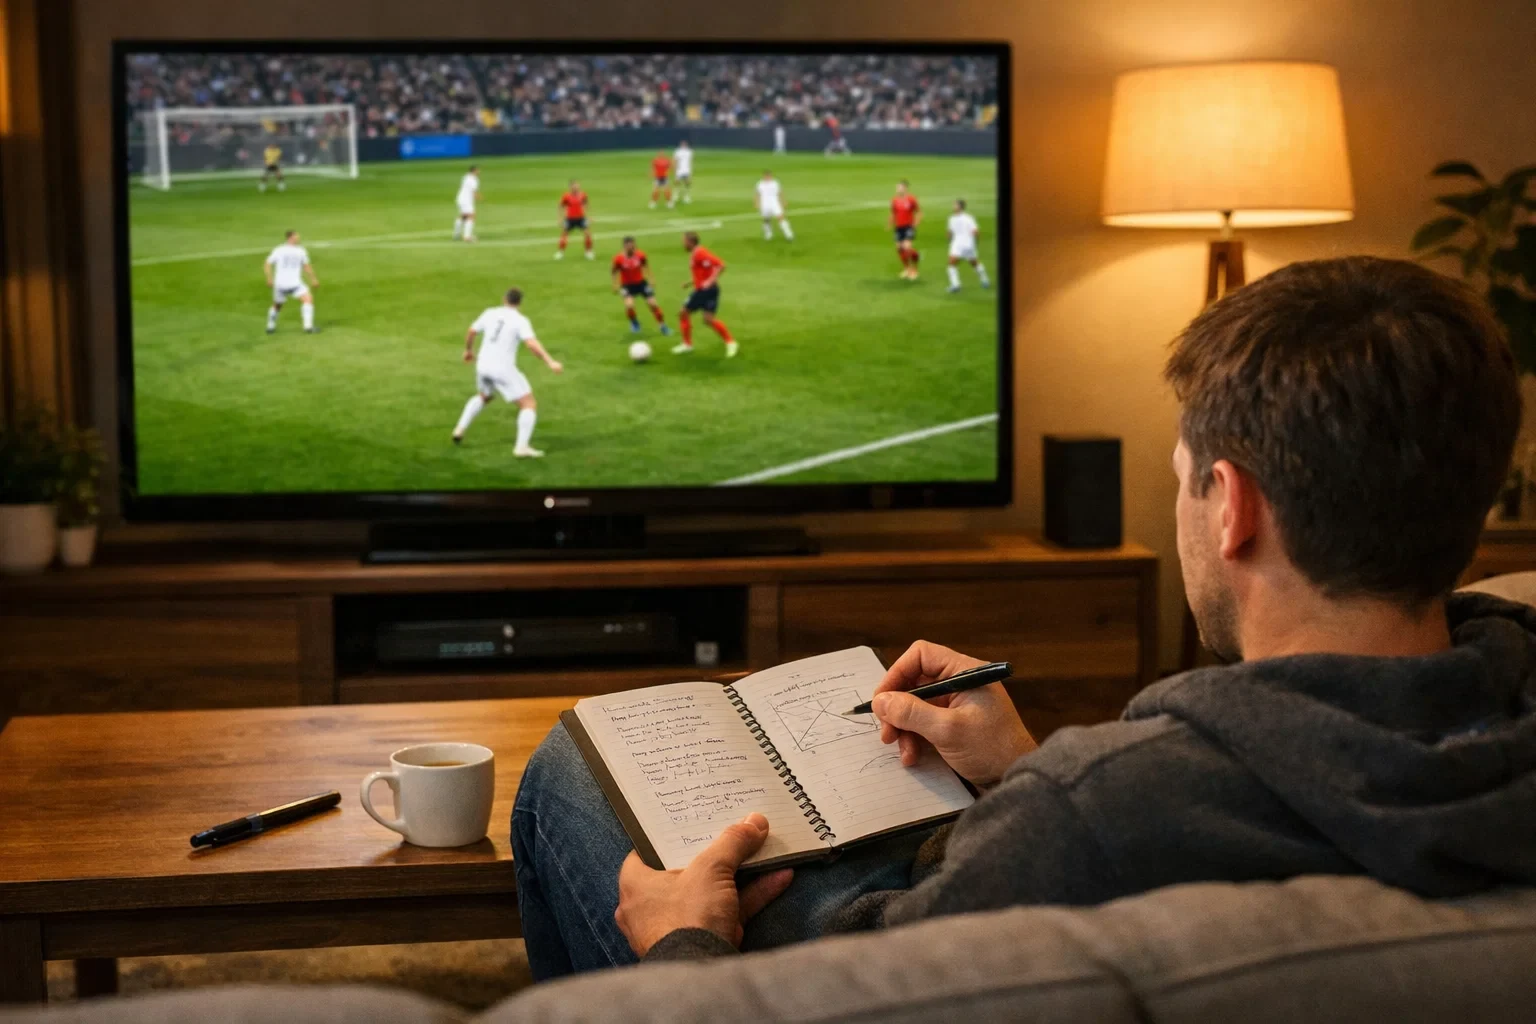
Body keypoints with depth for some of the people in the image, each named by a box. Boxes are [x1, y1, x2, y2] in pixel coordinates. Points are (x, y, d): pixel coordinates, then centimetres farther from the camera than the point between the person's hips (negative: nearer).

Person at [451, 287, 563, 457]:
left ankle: (460, 429, 27)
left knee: (484, 397, 37)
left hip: (484, 366, 6)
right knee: (529, 405, 0)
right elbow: (532, 344, -24)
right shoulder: (520, 321, -8)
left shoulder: (490, 313, 9)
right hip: (503, 369, -6)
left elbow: (472, 331, 21)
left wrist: (468, 350, 40)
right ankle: (522, 447, -15)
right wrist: (550, 362, -30)